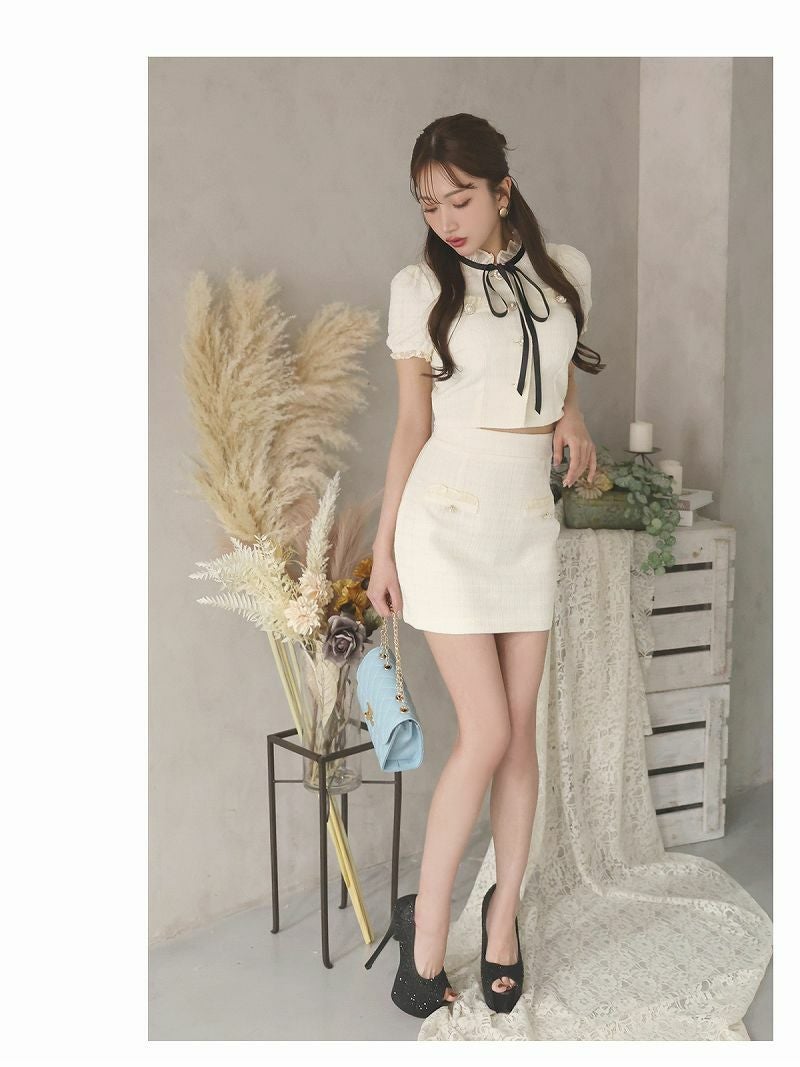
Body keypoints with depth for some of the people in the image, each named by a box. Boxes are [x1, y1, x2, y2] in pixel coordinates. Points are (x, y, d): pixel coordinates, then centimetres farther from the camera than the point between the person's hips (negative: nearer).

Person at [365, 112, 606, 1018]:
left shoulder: (565, 270, 8)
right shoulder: (419, 287, -2)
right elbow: (412, 426, 0)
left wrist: (570, 412, 5)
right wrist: (383, 549, -1)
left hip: (530, 523, 4)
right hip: (446, 521, -3)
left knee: (519, 732, 6)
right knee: (485, 734, -7)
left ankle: (504, 914, 24)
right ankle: (425, 927, 12)